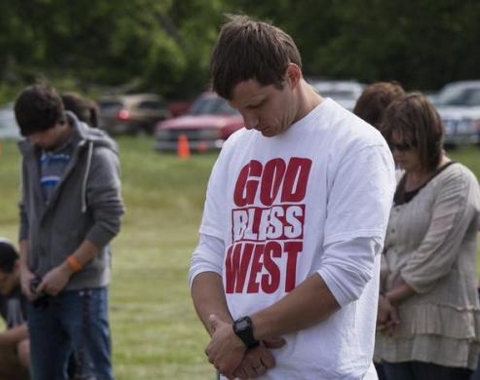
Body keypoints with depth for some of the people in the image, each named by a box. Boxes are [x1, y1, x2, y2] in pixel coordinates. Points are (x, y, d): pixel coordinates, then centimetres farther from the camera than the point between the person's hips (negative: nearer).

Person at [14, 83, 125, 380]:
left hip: (83, 287, -7)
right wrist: (25, 268, 4)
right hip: (41, 289, 7)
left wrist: (66, 269, -14)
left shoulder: (96, 155, -9)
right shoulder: (32, 155, 11)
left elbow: (109, 221, -13)